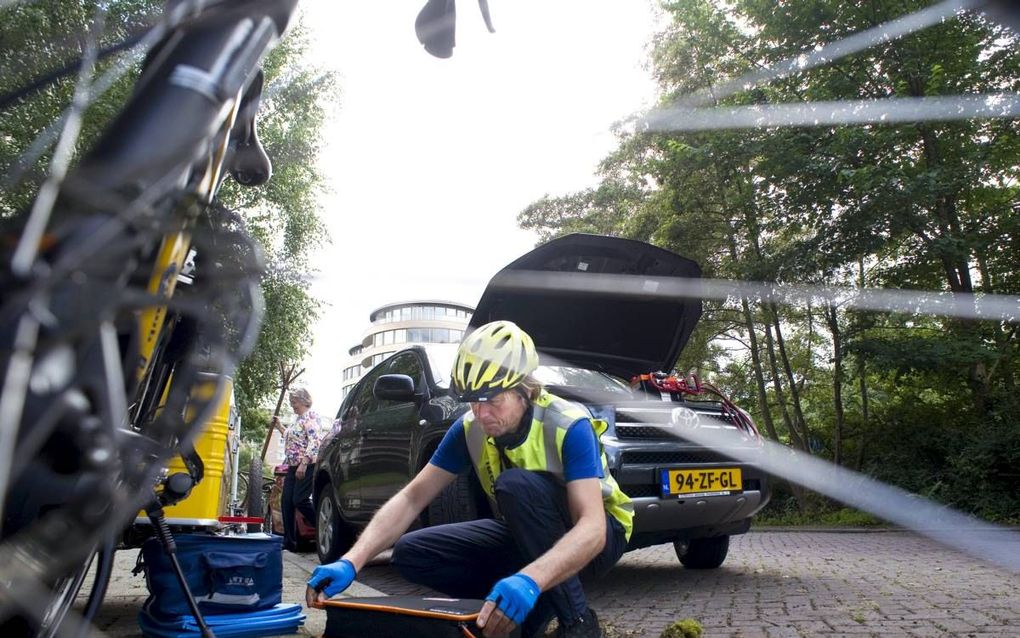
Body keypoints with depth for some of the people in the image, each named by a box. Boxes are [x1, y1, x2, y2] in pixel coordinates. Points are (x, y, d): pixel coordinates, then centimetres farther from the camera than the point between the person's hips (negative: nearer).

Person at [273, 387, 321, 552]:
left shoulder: (310, 416, -10)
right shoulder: (298, 419, 20)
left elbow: (314, 442, -20)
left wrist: (303, 464, -26)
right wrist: (280, 427, 22)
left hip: (307, 466, -10)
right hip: (293, 467, 10)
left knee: (300, 500, -13)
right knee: (286, 501, 4)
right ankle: (289, 541, 10)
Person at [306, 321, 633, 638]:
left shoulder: (569, 426, -29)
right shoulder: (469, 429, -12)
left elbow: (591, 529, -38)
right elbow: (411, 499, -12)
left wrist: (530, 579, -56)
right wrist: (351, 562, -27)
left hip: (595, 536, -5)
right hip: (524, 535, 6)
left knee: (516, 484, -36)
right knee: (411, 553, -9)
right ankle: (543, 605, -4)